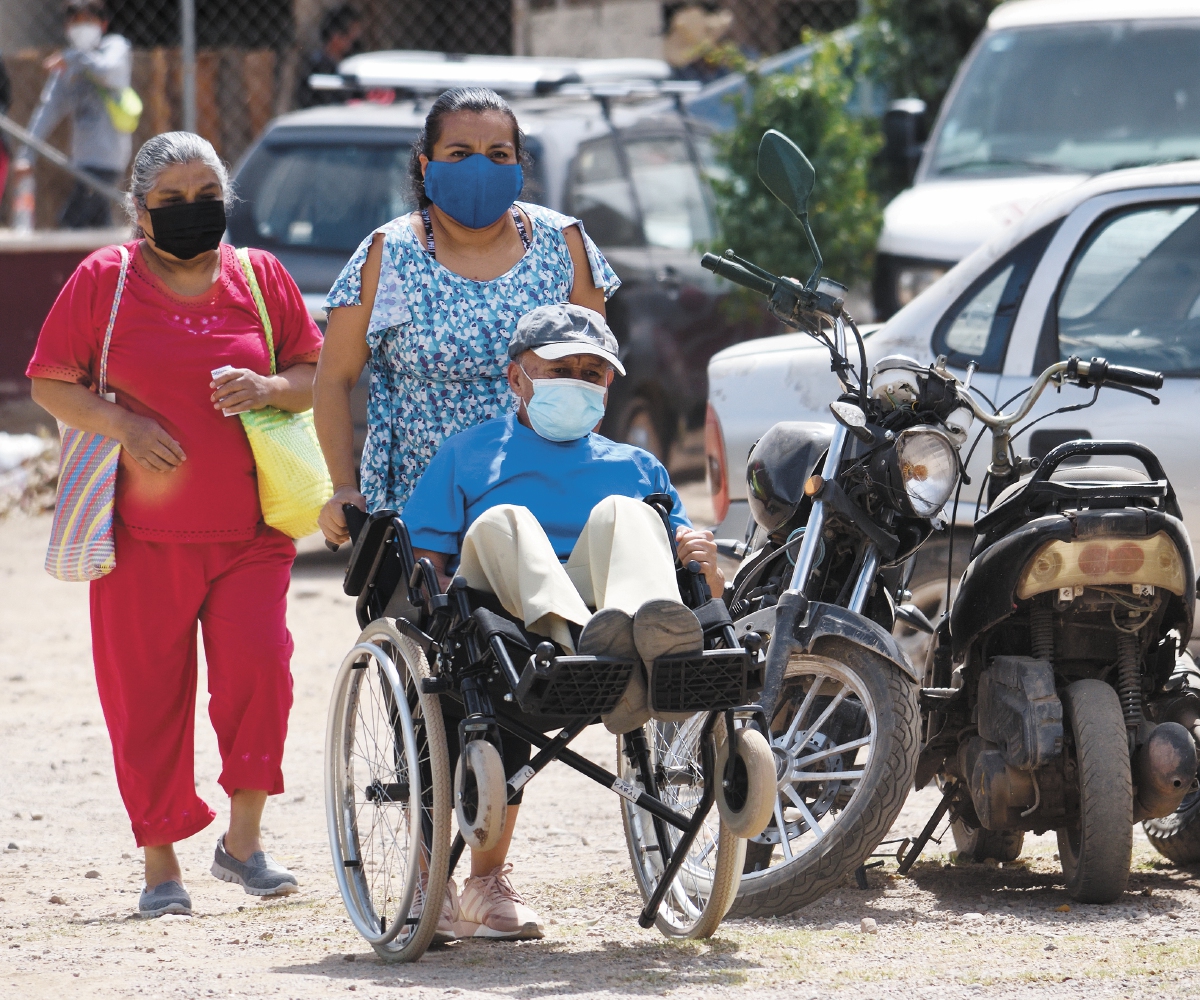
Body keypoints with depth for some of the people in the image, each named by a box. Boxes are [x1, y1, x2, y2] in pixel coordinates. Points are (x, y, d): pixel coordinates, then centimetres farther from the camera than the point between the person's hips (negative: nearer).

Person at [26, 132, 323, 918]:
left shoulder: (260, 277, 8)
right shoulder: (104, 280, 2)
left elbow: (318, 376, 12)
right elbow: (49, 383, 4)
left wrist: (267, 388, -10)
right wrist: (121, 423, -13)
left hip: (249, 529, 1)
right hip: (144, 534, -1)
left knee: (259, 666, -15)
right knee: (147, 695, 1)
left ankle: (244, 837, 1)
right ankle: (162, 860, 13)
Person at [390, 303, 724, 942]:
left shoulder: (635, 467, 31)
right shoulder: (468, 454, 26)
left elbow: (705, 586, 23)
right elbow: (420, 568, 13)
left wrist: (704, 564, -1)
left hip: (601, 598, 1)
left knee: (622, 513, -25)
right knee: (503, 520, -30)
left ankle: (647, 629, -62)